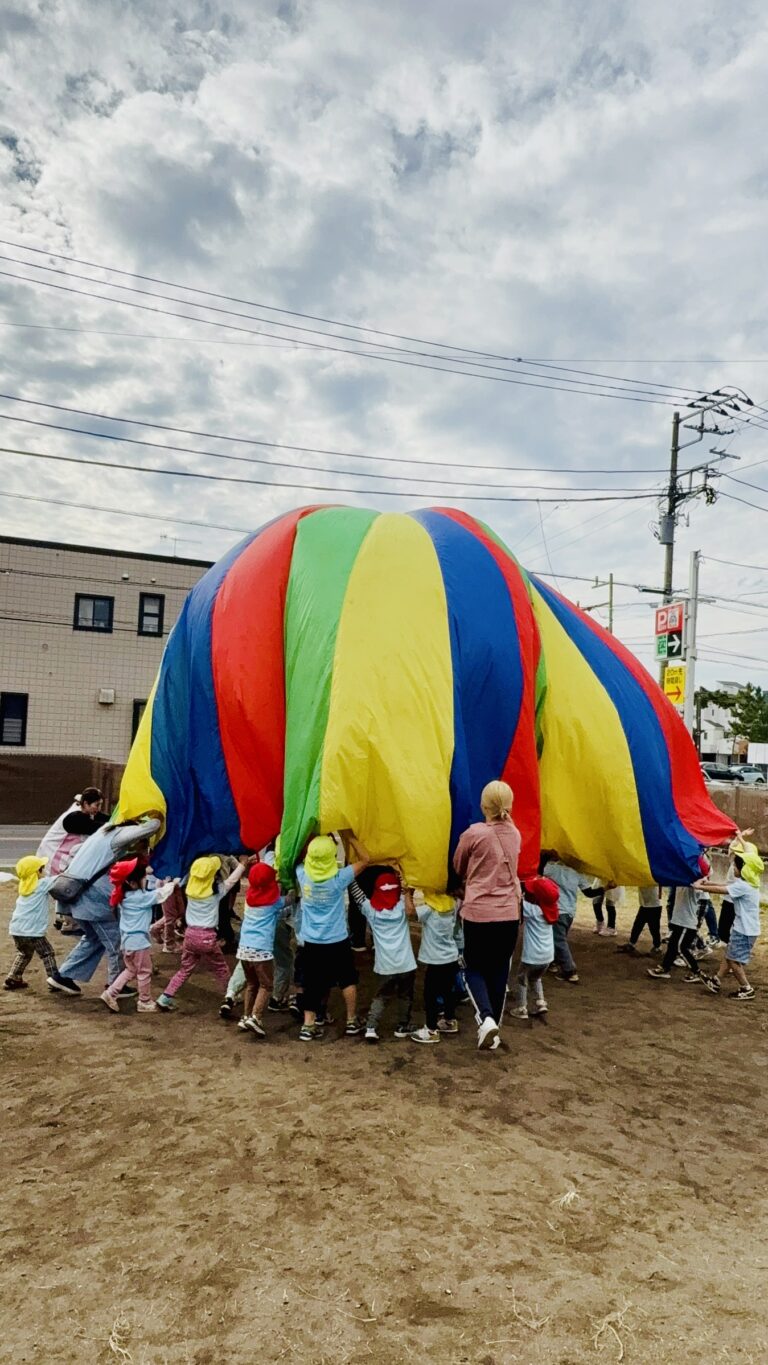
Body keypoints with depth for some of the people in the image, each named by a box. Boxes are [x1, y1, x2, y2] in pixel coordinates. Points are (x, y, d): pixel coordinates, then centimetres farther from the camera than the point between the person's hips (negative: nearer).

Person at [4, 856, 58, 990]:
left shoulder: (24, 886, 15)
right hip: (32, 931, -7)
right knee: (47, 954, 6)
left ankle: (13, 979, 28)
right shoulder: (42, 884, -7)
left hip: (16, 929, 7)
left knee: (24, 954, 28)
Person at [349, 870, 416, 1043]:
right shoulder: (402, 906, -1)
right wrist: (396, 873, 18)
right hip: (406, 964, 0)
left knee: (380, 997, 13)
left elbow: (355, 892, 9)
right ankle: (402, 1027, 25)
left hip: (385, 966, 0)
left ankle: (371, 1028, 1)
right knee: (405, 997, 19)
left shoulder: (370, 909, -2)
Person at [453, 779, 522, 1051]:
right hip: (509, 914, 4)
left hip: (478, 913, -4)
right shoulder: (514, 834, 2)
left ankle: (486, 1018, -10)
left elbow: (458, 868, 3)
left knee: (475, 968, 12)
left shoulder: (474, 833, -12)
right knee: (499, 972, 14)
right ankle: (493, 1030, 19)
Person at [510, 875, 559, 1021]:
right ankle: (540, 1004, 24)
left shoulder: (532, 910, -20)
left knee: (522, 980, 17)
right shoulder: (549, 909, -1)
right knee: (535, 978, 31)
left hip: (532, 956, -6)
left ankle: (521, 1009, 23)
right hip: (548, 955, 6)